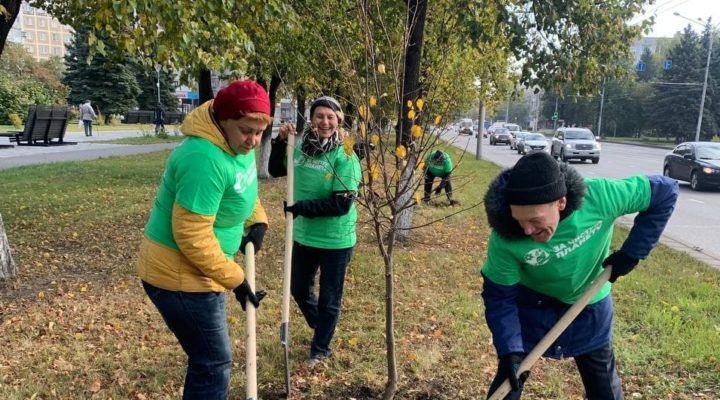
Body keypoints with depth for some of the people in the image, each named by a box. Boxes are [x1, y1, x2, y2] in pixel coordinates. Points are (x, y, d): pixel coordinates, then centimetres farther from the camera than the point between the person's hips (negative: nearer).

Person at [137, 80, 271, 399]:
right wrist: (235, 280, -22)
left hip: (199, 270, 10)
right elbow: (192, 236, -30)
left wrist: (257, 221, 1)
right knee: (214, 363, 1)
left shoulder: (237, 145, 0)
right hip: (179, 275, -10)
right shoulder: (205, 158, -30)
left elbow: (242, 188, 19)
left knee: (207, 358, 23)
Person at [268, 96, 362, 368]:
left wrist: (303, 207, -23)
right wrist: (281, 142, -4)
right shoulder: (300, 147, -4)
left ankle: (321, 349, 34)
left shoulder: (345, 156, -19)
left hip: (335, 241, -5)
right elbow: (276, 171, 12)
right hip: (304, 236, 5)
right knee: (299, 289, 22)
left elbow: (342, 204, -22)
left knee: (329, 299, 12)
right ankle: (320, 327, 49)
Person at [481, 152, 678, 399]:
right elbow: (499, 297, -19)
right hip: (531, 305, -1)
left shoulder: (599, 197, -33)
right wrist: (509, 350, -29)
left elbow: (665, 192, -17)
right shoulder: (505, 239, -33)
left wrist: (632, 252, -18)